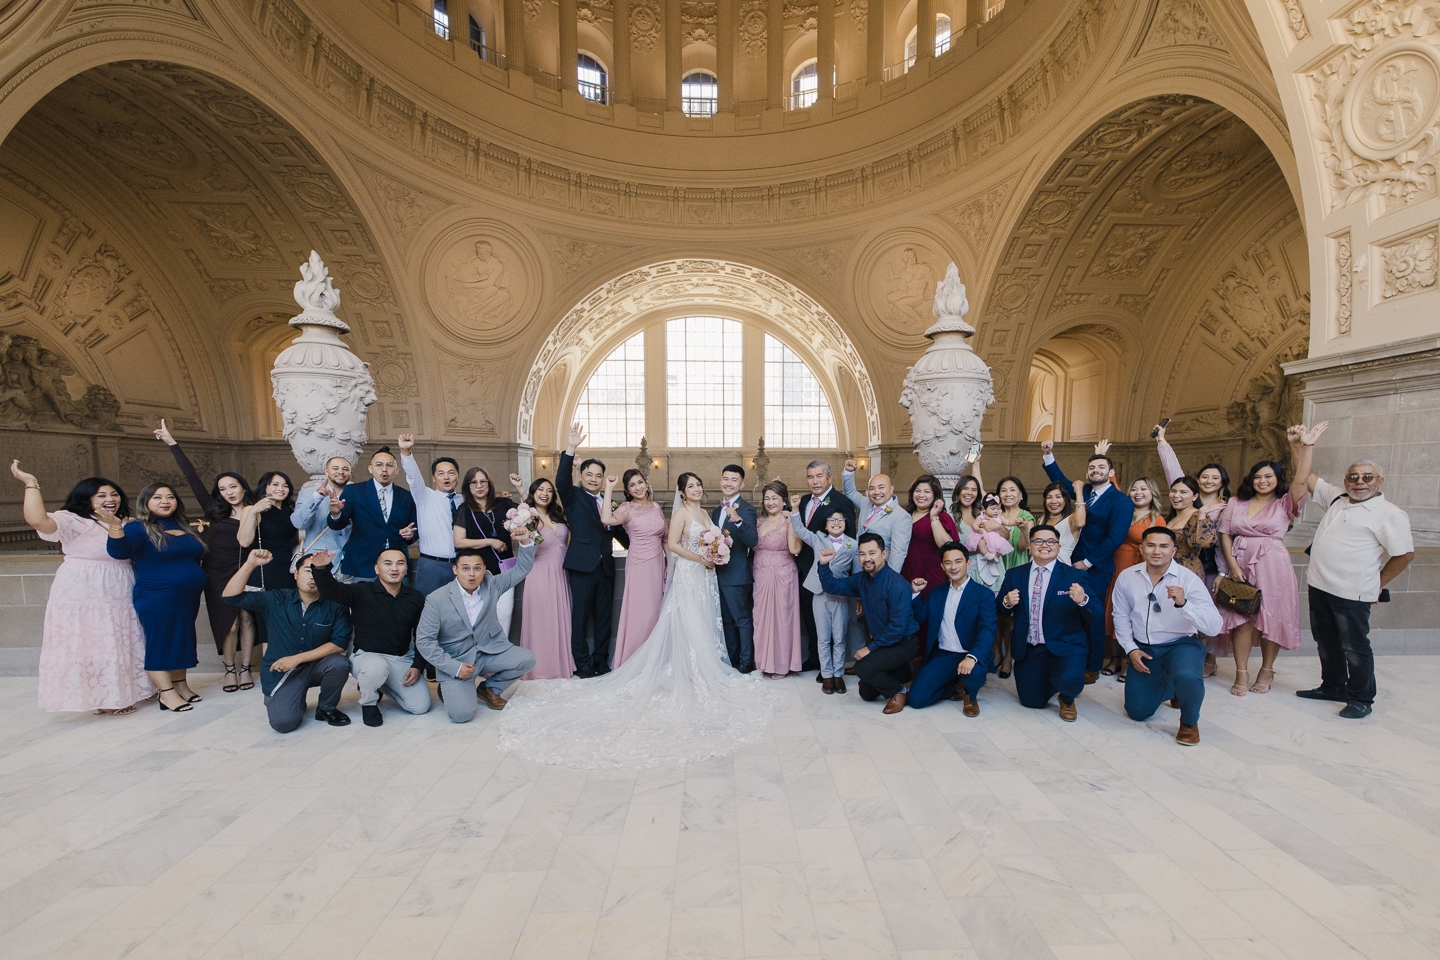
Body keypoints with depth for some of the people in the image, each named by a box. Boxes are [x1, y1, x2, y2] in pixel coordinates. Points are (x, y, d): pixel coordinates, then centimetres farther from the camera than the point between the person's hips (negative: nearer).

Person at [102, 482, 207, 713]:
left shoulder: (184, 528, 13)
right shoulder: (138, 528, -7)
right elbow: (119, 552, -27)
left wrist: (201, 534, 12)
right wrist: (115, 527, -38)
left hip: (188, 597, 7)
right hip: (157, 598, -7)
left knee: (183, 639, 13)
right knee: (160, 641, -1)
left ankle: (181, 685, 24)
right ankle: (166, 693, 7)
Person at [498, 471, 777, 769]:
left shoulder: (705, 512, 14)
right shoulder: (681, 513, -9)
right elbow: (673, 544, -16)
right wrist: (699, 558, -20)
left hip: (706, 576, 8)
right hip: (688, 576, -8)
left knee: (704, 625, 11)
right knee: (689, 627, -3)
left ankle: (705, 672, 22)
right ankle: (691, 677, 7)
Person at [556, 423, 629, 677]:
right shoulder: (573, 496, 0)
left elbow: (617, 530, 22)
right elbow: (561, 480, -19)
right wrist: (570, 449, -29)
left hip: (606, 566, 5)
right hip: (582, 564, -5)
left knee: (604, 615, 11)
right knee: (580, 615, 2)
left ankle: (601, 661, 23)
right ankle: (582, 663, 15)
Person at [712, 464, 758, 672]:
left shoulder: (746, 509, -14)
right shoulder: (717, 511, 11)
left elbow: (753, 541, -30)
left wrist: (738, 520, -45)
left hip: (737, 575, -8)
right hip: (720, 574, 8)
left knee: (743, 620, 4)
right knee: (728, 619, 18)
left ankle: (746, 662, 18)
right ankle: (732, 659, 30)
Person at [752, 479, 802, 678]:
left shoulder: (789, 520, -9)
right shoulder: (760, 522, 10)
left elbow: (794, 549, -23)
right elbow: (753, 548, 11)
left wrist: (792, 521, -24)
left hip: (782, 577, -6)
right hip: (760, 577, 6)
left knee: (781, 617, 5)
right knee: (762, 617, 11)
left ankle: (782, 664, 21)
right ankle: (764, 661, 27)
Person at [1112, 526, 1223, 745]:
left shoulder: (1189, 579, -15)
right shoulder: (1126, 577, -6)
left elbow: (1214, 626, -22)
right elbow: (1121, 616, 4)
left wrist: (1183, 604, -37)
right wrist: (1130, 649, -4)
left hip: (1181, 645, -3)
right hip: (1143, 649, 3)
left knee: (1186, 677, -38)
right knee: (1137, 712, 7)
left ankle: (1190, 722, -2)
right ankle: (1170, 688, 42)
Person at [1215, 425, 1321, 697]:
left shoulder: (1285, 503, 3)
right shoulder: (1236, 503, 9)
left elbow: (1301, 480, -15)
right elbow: (1225, 535, 5)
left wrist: (1306, 446, -25)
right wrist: (1232, 565, -5)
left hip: (1273, 567, -1)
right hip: (1239, 565, 1)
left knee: (1271, 619, 6)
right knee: (1241, 618, -1)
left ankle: (1267, 671, 23)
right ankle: (1242, 673, 7)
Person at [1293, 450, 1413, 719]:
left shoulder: (1390, 514, -8)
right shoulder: (1337, 497, 8)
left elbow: (1405, 554, -7)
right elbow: (1304, 478, 14)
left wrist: (1377, 584, -2)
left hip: (1351, 593, -6)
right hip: (1319, 585, 6)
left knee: (1354, 647, 4)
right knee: (1326, 642, 17)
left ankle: (1361, 699, 18)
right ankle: (1332, 687, 31)